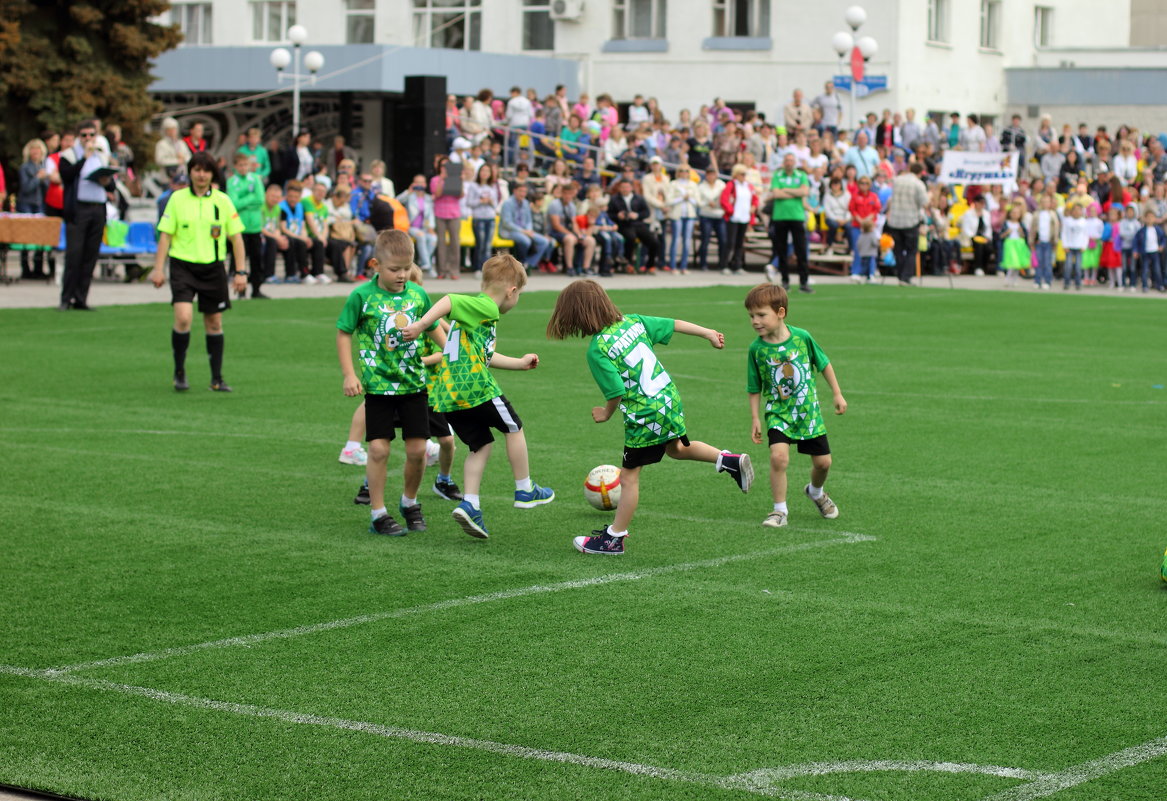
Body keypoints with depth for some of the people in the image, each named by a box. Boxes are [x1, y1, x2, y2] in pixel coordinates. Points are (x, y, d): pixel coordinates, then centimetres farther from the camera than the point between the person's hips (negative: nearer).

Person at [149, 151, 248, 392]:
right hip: (183, 265, -2)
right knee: (183, 318, -17)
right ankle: (179, 372, 0)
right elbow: (165, 235, 3)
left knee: (214, 322, 6)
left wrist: (241, 272, 2)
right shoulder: (177, 199, 1)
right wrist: (158, 268, -2)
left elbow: (236, 237, 6)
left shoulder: (222, 201, 3)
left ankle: (217, 379, 16)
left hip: (213, 267, 2)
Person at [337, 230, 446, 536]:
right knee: (378, 448, -6)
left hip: (413, 382, 3)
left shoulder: (418, 294, 1)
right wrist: (349, 374, -7)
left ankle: (410, 502, 28)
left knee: (417, 449, 4)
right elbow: (343, 333, -1)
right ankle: (378, 514, 6)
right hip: (378, 383, -3)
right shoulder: (362, 296, -8)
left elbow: (433, 328, 16)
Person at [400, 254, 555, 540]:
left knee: (481, 446, 15)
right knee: (513, 428, 11)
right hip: (476, 387, -9)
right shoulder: (486, 307, -8)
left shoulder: (479, 308, 22)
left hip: (447, 394, 9)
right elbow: (449, 301, -22)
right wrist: (421, 325, -30)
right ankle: (525, 490, 20)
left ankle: (469, 504, 1)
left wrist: (519, 363, 42)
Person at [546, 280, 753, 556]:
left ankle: (614, 539, 16)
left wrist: (606, 414, 2)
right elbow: (673, 324, 7)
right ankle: (729, 460, 24)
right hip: (670, 397, 7)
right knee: (676, 447, 35)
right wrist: (708, 333, 19)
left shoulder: (597, 351, -18)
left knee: (628, 476, 6)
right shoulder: (632, 321, 2)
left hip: (645, 415, -7)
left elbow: (617, 393, -19)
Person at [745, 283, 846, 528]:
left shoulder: (802, 337, -11)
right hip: (778, 413, -1)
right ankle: (780, 510, -7)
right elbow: (754, 388, 0)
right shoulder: (757, 348, -10)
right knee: (778, 456, -23)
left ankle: (816, 492, 42)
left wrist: (837, 394, 8)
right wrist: (755, 419, -3)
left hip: (808, 410, 1)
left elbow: (824, 364, 5)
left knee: (823, 462, 7)